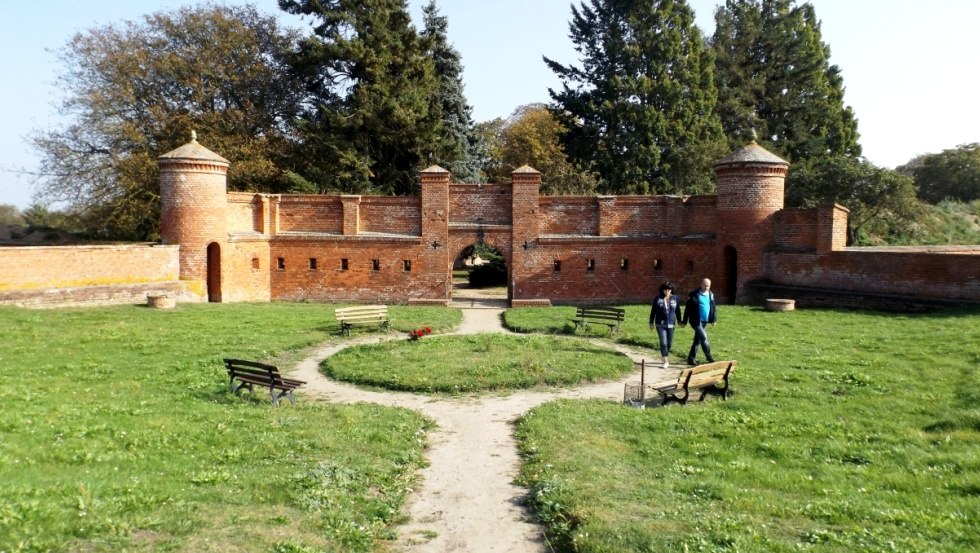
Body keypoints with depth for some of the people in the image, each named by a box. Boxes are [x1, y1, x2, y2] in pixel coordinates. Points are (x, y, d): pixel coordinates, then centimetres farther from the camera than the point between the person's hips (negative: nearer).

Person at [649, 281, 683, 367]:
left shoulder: (675, 299, 2)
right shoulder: (657, 299, -3)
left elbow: (678, 311, 11)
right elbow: (653, 311, 3)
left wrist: (679, 321, 16)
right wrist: (651, 322, 4)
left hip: (671, 324, 3)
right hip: (660, 325, -3)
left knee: (669, 343, 10)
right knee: (663, 343, -8)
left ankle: (664, 356, 35)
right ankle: (666, 361, -4)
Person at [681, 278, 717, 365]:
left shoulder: (711, 294, 7)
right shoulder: (694, 294, -11)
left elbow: (713, 307, 16)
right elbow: (688, 308, -9)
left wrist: (713, 319, 12)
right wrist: (684, 321, -9)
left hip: (705, 321, 6)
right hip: (696, 321, -6)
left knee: (697, 340, 10)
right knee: (703, 337, -13)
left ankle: (691, 358, 18)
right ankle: (709, 357, -3)